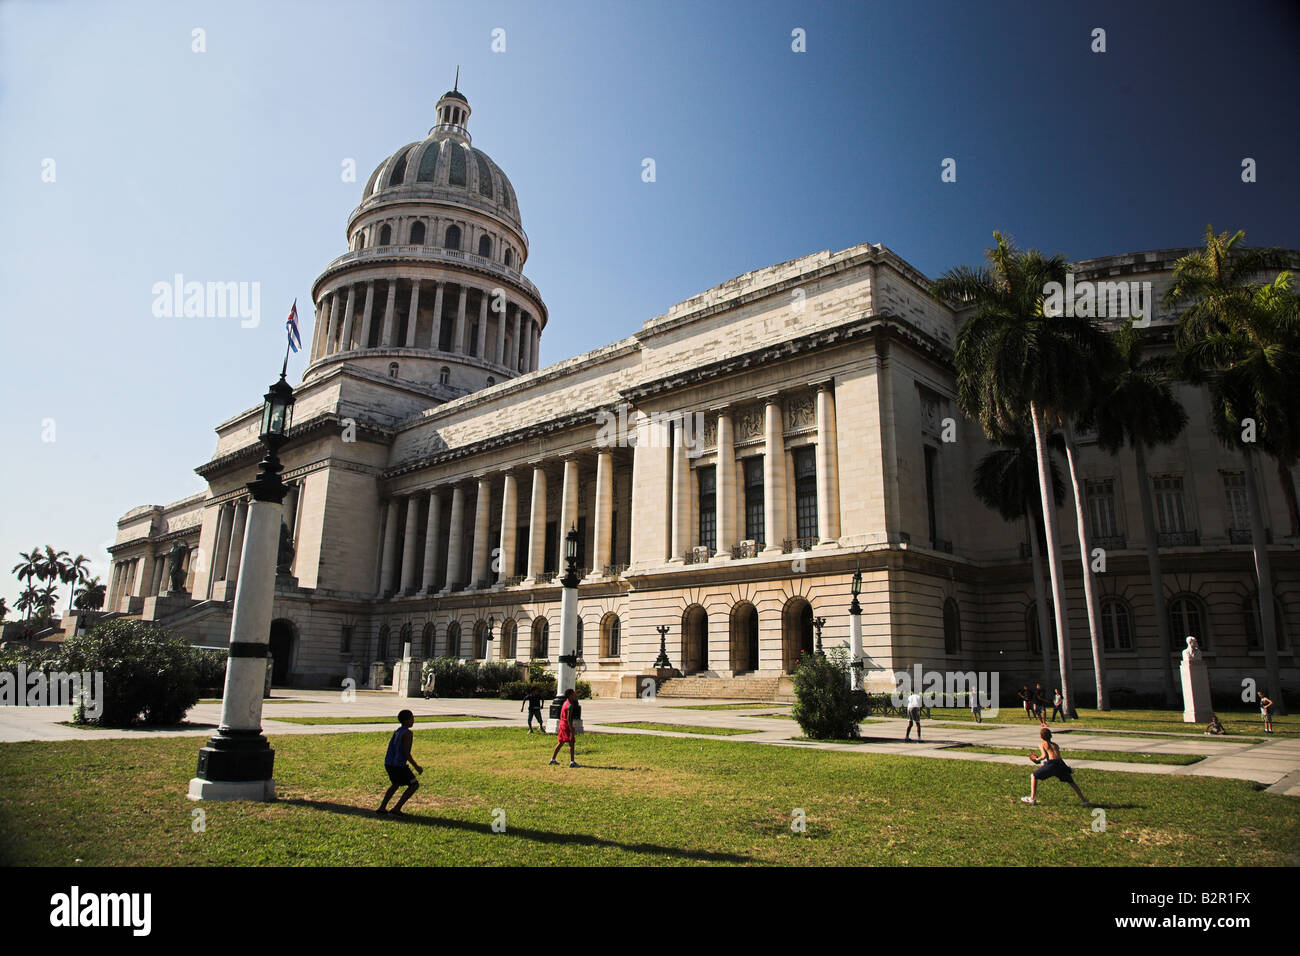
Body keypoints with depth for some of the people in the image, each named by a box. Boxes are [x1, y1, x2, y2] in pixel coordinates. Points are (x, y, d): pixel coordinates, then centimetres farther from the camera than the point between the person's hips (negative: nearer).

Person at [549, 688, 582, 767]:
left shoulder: (567, 702, 12)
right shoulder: (570, 705, -17)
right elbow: (568, 718, -22)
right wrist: (571, 729, -23)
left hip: (562, 724, 10)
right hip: (567, 725, -10)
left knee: (560, 743, 17)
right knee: (571, 743, -7)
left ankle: (553, 759, 22)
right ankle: (572, 762, -10)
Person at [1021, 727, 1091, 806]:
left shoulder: (1041, 744, 13)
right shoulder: (1055, 745, 27)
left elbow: (1044, 755, -2)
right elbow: (1057, 756, 19)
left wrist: (1037, 759, 14)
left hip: (1051, 764, -4)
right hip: (1060, 763, 5)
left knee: (1033, 776, 13)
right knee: (1072, 782, 24)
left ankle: (1032, 798, 9)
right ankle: (1084, 801, 19)